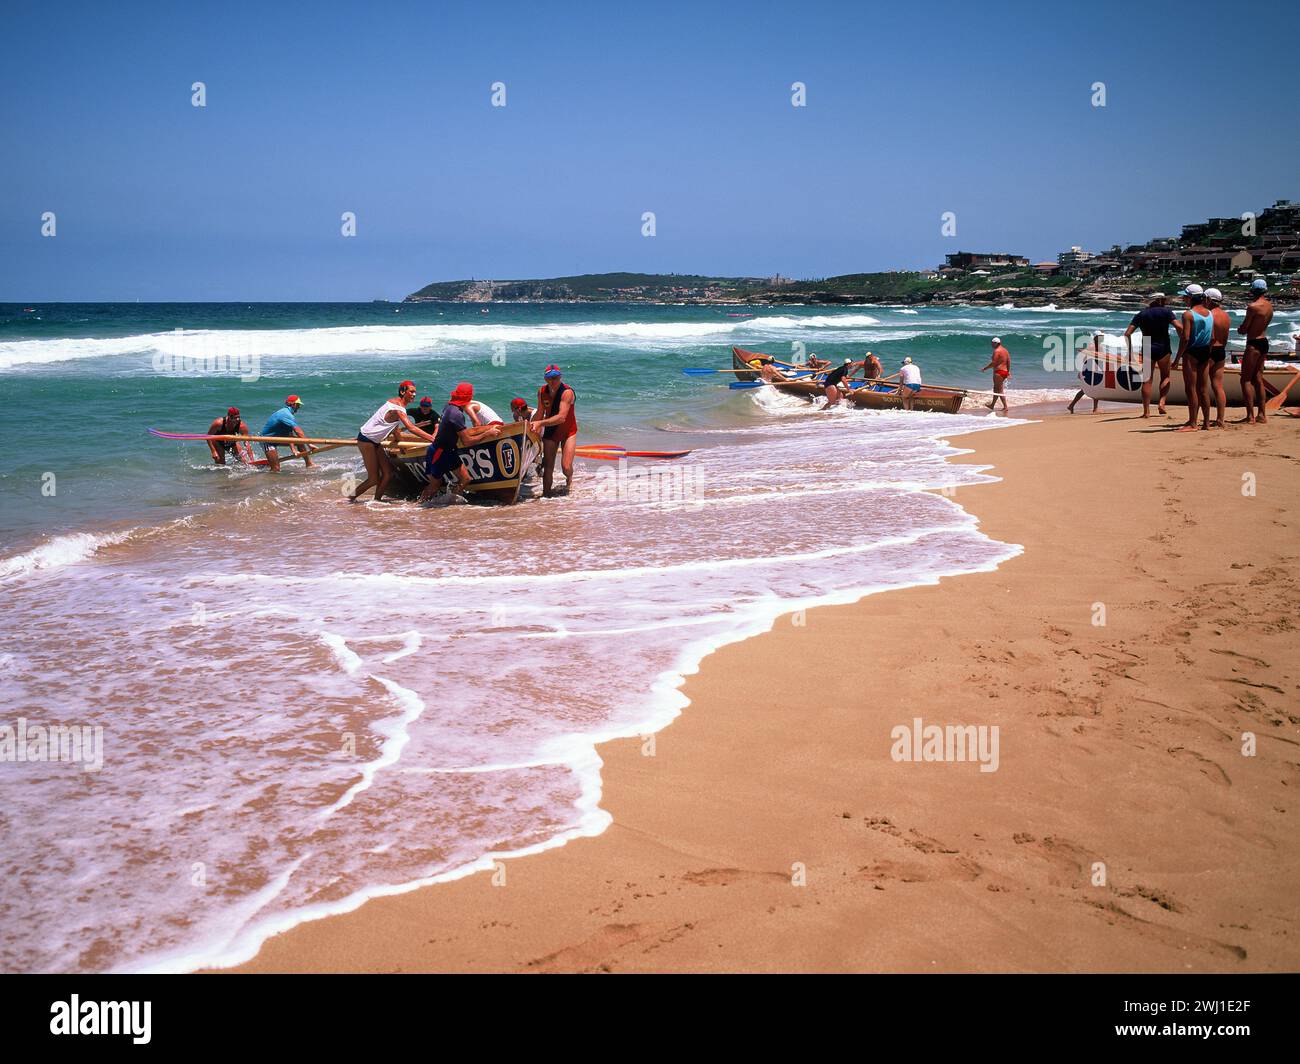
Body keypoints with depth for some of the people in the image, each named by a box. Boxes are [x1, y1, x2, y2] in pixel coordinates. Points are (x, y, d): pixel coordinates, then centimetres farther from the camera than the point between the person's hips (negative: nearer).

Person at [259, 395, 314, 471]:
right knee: (276, 469, -12)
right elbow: (298, 431, -35)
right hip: (267, 440, -10)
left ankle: (309, 464, 6)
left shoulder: (286, 412, 4)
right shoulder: (286, 415, -26)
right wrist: (309, 444, -37)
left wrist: (293, 449, -10)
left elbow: (289, 434, -1)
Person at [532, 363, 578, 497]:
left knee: (566, 467, -11)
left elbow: (561, 417, -33)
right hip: (550, 431, 4)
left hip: (568, 432, -4)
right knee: (548, 467, 0)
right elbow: (540, 413, 3)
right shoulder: (542, 391, -5)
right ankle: (546, 495, 9)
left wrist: (540, 423, -40)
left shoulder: (567, 392, -24)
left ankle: (569, 479, 25)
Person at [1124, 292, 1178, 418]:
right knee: (1165, 376, 14)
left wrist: (1129, 351, 5)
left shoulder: (1141, 315, 8)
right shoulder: (1166, 311, 1)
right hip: (1163, 348, -2)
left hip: (1147, 350, 2)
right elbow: (1178, 327, -13)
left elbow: (1127, 333, 1)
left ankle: (1146, 411, 2)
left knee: (1147, 380, 5)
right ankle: (1161, 402, -6)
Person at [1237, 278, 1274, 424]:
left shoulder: (1253, 306, -17)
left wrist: (1240, 328, 8)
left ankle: (1250, 416, -8)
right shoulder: (1269, 306, 9)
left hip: (1254, 344, -9)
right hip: (1264, 342, 9)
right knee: (1258, 379, 14)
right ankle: (1261, 415, 17)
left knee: (1246, 380, -5)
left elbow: (1244, 329, -13)